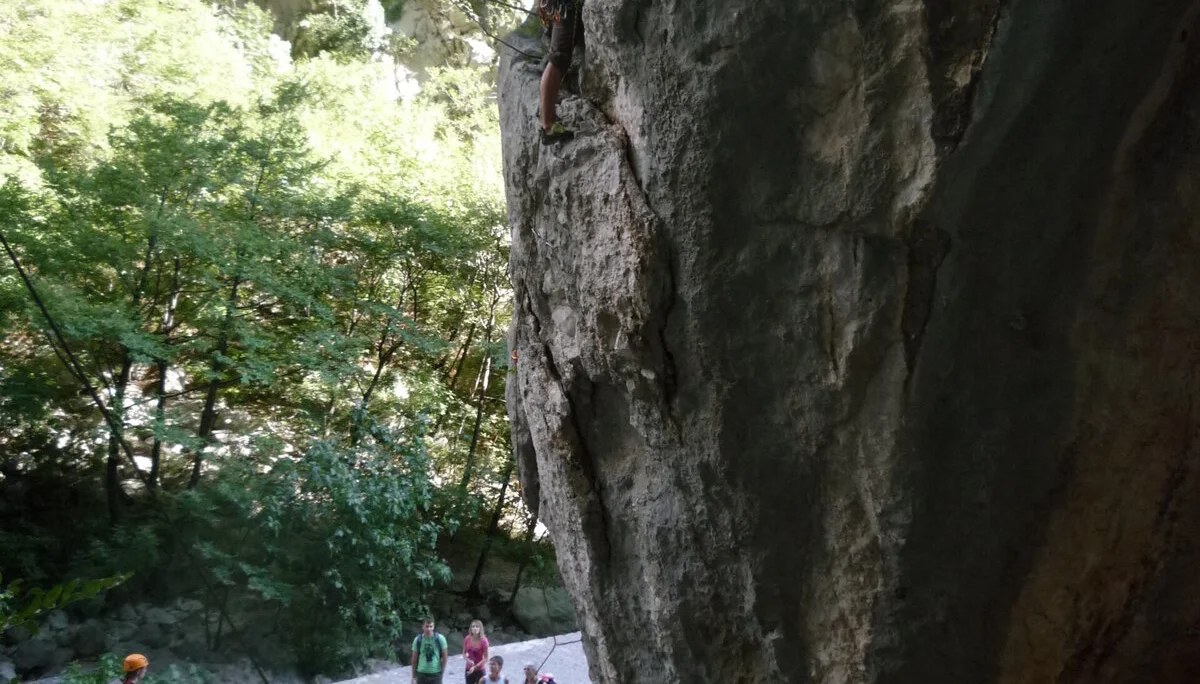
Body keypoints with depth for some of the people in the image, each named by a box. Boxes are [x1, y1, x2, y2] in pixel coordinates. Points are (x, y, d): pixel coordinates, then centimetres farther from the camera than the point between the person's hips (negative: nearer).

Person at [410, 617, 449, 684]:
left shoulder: (440, 638, -6)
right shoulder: (417, 640, -3)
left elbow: (444, 656, 0)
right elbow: (414, 659, 4)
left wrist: (441, 671, -1)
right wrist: (414, 676, 5)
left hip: (436, 674, -1)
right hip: (421, 674, 1)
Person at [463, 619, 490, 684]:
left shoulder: (483, 640, -18)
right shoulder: (467, 639, -8)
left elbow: (486, 658, -13)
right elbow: (464, 653, 5)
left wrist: (475, 667, -19)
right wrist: (468, 660, -15)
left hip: (480, 670, -3)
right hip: (469, 669, 3)